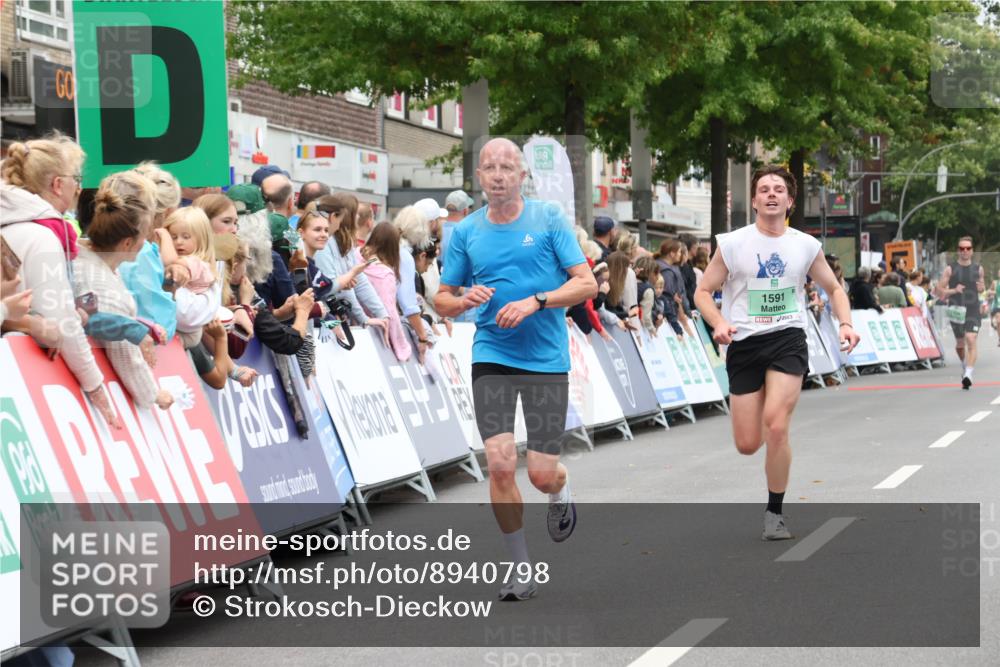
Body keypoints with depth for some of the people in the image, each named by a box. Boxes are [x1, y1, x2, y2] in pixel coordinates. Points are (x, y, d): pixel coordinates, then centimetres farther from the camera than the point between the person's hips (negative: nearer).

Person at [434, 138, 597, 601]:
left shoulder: (549, 219, 0)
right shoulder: (465, 232, 6)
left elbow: (587, 284, -4)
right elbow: (442, 300, 12)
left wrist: (535, 302, -17)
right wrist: (465, 299, -11)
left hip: (546, 359, -1)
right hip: (491, 357, 1)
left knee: (542, 474, -3)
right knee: (500, 463, -12)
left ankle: (560, 494, 36)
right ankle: (521, 568, 5)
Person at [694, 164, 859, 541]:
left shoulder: (806, 246, 5)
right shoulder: (732, 244, 0)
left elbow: (833, 288, 18)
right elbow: (703, 292, 4)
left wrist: (846, 324, 0)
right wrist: (718, 324, -15)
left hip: (788, 340, 0)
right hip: (744, 344, 0)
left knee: (776, 427, -19)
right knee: (747, 445, 0)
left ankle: (774, 513, -2)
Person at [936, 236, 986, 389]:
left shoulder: (978, 269, 7)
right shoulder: (950, 269, 0)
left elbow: (983, 286, 22)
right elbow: (939, 291, 0)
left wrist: (981, 288, -2)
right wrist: (953, 290, -17)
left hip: (973, 311, 0)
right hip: (956, 311, 0)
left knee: (971, 341, -17)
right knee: (960, 343, 14)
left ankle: (968, 375, -25)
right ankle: (964, 365, 43)